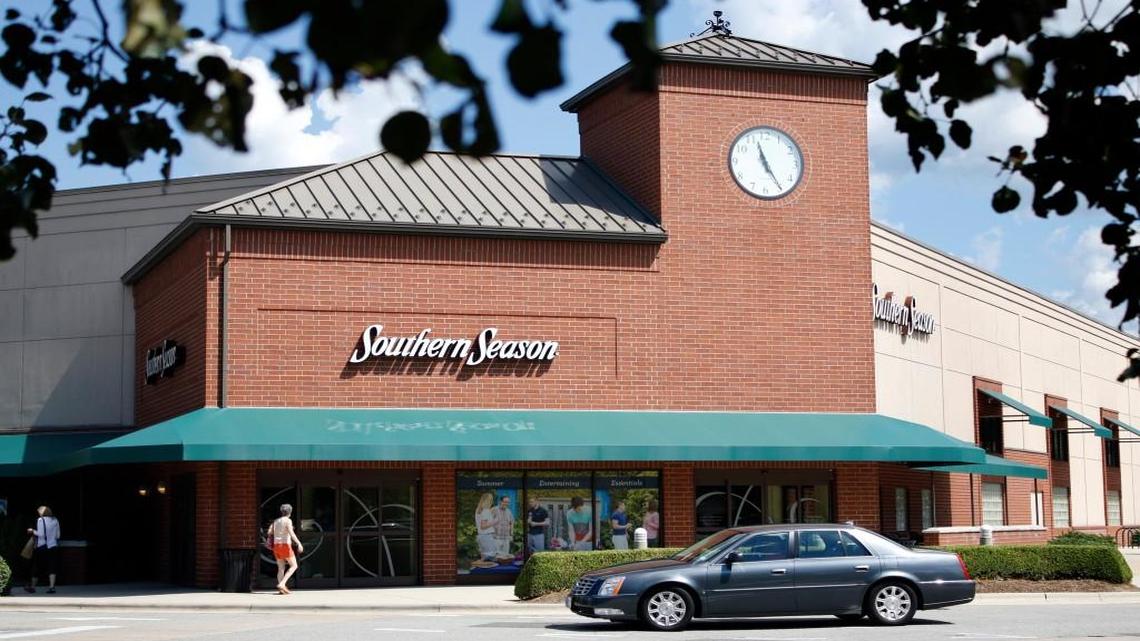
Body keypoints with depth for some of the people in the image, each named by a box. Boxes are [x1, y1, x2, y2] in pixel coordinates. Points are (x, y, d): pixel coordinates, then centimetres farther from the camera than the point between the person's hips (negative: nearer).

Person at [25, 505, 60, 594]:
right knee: (52, 567, 1)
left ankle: (32, 586, 22)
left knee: (37, 567, 10)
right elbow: (58, 535, 9)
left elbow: (41, 534, -16)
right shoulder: (55, 520, 6)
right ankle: (52, 587, -9)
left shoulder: (41, 520, -9)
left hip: (42, 547, -4)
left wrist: (33, 531, 0)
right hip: (53, 546, 4)